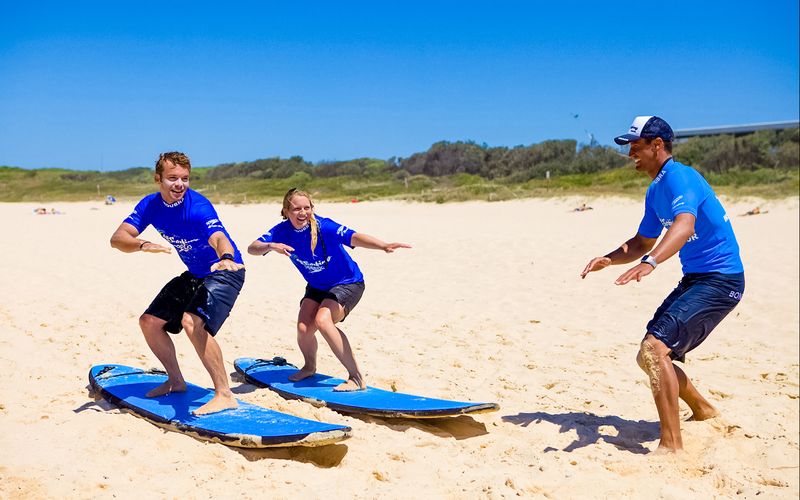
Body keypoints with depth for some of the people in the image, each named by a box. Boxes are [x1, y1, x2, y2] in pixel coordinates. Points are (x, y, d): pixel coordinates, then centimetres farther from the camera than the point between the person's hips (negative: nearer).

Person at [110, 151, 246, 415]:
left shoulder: (198, 207, -27)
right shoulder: (150, 205, -8)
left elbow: (219, 237, -45)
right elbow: (117, 238, -17)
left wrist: (226, 258, -68)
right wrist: (144, 245, -39)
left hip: (225, 272, -8)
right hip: (194, 275, 8)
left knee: (192, 322, -30)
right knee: (149, 322, 10)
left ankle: (225, 395, -23)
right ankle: (175, 381, 29)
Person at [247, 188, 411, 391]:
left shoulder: (323, 226, -27)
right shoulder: (282, 231, -12)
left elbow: (353, 237, -43)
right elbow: (252, 248, -18)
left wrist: (384, 246, -61)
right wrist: (271, 246, -41)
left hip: (347, 283, -5)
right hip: (317, 286, 5)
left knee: (322, 320, -30)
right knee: (303, 328, -14)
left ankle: (357, 377, -20)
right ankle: (309, 367, 23)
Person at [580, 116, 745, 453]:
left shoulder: (678, 177, -17)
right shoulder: (655, 191, 13)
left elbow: (685, 225, -36)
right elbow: (642, 242, 22)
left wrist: (649, 263, -51)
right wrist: (608, 259, 4)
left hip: (720, 280, -10)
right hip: (694, 279, 10)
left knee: (655, 349, -23)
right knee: (650, 356, 13)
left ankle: (671, 445, -19)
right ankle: (702, 410, 35)